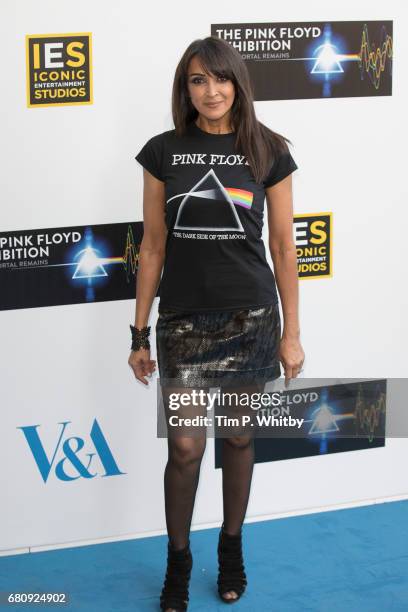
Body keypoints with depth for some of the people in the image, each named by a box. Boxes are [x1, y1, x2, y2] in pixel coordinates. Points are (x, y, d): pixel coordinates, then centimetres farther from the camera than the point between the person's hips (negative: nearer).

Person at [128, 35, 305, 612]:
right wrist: (139, 333, 3)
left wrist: (292, 332, 0)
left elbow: (283, 246, 1)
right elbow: (153, 245, 3)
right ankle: (178, 561, 21)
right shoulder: (164, 151, -1)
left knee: (239, 438, 11)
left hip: (250, 316, 0)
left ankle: (232, 548, 31)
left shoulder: (267, 152, -2)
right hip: (183, 319, 0)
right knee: (185, 447, 0)